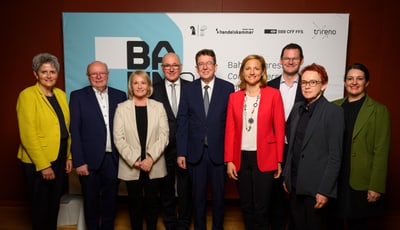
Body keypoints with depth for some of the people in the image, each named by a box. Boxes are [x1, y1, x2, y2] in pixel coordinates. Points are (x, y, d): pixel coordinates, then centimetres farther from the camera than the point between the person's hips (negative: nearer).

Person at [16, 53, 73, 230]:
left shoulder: (61, 94, 7)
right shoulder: (27, 95, -12)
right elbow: (28, 135, -16)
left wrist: (68, 156, 8)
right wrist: (43, 165, -18)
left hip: (59, 159, 6)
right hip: (37, 162, -6)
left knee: (54, 204, 18)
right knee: (41, 207, 10)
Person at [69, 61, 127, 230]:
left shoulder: (120, 95, 5)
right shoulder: (78, 96, -1)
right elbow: (74, 131, -5)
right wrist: (78, 162, -10)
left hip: (113, 158, 2)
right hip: (90, 159, -2)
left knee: (110, 200, 15)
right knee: (91, 201, 13)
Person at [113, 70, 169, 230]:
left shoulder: (158, 107, 3)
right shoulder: (122, 108, 1)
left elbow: (164, 136, -3)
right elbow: (118, 138, -4)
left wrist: (151, 158, -14)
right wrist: (134, 160, -13)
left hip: (154, 165, 1)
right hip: (131, 166, 0)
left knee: (152, 201, 10)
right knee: (135, 202, 10)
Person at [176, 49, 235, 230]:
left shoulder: (227, 88, -1)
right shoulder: (188, 90, 3)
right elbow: (182, 122, 1)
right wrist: (181, 152, -2)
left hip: (219, 151, -1)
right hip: (195, 152, 1)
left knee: (218, 194, 13)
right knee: (198, 194, 13)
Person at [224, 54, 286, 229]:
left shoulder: (273, 94, -2)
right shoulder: (234, 97, 6)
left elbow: (279, 129, -3)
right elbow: (230, 130, 3)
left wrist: (279, 160, -4)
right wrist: (229, 160, -2)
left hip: (264, 158, -3)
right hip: (241, 158, 3)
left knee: (261, 208, 5)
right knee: (246, 206, 13)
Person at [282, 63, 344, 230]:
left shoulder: (333, 111, -10)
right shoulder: (298, 108, 8)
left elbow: (335, 155, -13)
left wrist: (325, 190, -15)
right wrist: (286, 176, 10)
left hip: (315, 186, -5)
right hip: (295, 184, 5)